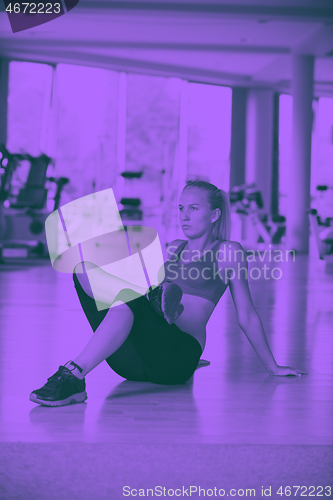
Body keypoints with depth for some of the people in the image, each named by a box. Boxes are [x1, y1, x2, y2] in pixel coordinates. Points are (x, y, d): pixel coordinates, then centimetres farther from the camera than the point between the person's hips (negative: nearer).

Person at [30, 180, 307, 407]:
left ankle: (73, 377, -48)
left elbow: (247, 315, 14)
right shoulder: (175, 248, 27)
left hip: (179, 359, -5)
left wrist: (272, 366, 16)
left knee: (131, 297, -37)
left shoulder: (228, 252, 10)